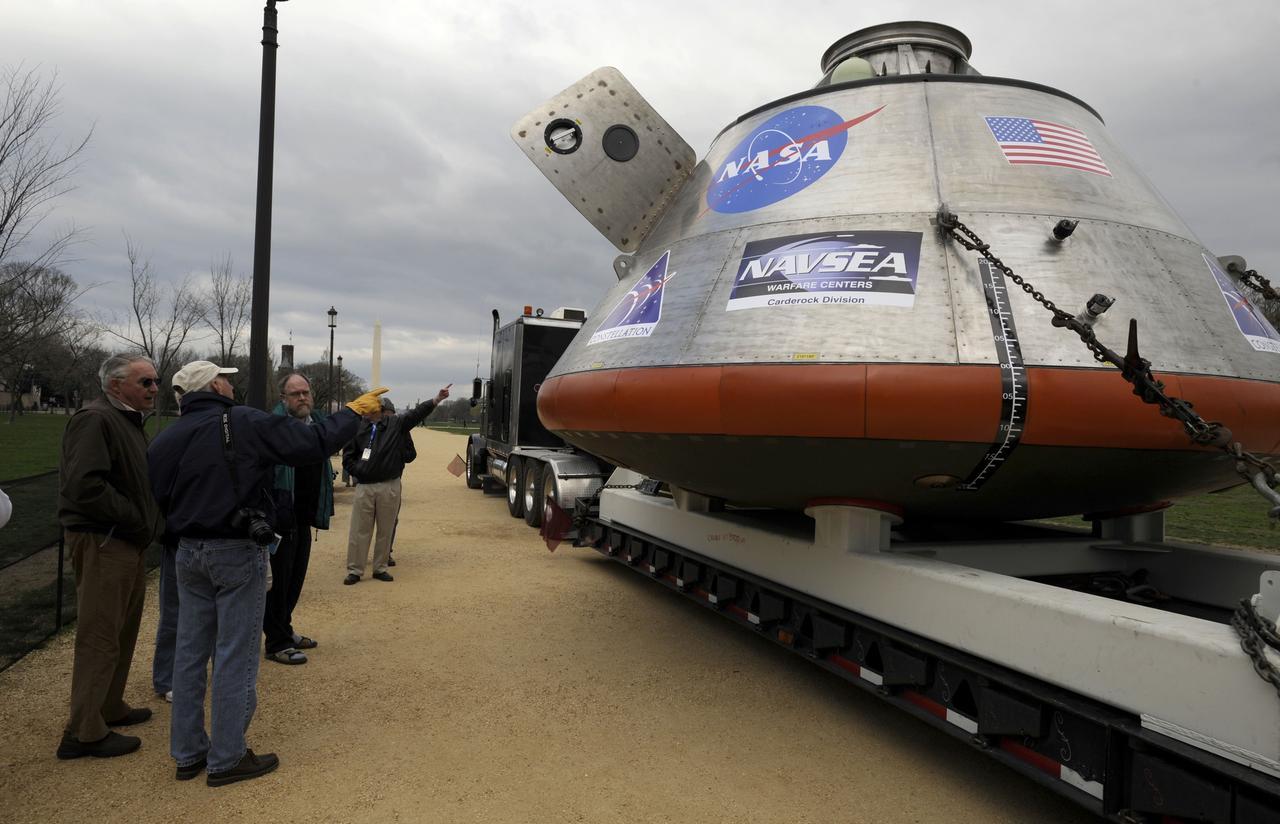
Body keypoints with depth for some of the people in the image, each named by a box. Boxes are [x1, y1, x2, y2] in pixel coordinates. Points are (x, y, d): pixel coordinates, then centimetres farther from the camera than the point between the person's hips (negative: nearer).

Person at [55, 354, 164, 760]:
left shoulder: (128, 421, 16)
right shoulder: (95, 420, -16)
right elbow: (84, 486, -27)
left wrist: (146, 522, 7)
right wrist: (137, 520, -20)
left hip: (125, 544, 10)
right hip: (101, 543, -10)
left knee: (123, 630, 19)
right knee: (100, 637, -3)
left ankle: (109, 708, 34)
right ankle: (84, 733, 7)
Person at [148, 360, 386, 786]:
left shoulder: (166, 439, 5)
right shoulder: (246, 423, -13)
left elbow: (155, 500, 8)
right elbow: (313, 442, -14)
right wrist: (354, 412, -2)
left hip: (189, 554, 7)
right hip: (238, 554, -6)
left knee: (190, 652, 15)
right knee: (235, 655, 4)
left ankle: (187, 753, 26)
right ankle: (226, 759, 13)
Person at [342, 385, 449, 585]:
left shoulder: (397, 424, 1)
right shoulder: (358, 428, 3)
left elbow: (417, 413, -10)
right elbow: (348, 455, 11)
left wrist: (437, 399, -21)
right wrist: (357, 471, -1)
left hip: (390, 487, 0)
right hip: (364, 487, 0)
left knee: (385, 531, 9)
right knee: (359, 531, 4)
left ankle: (380, 568, 22)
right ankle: (354, 570, 13)